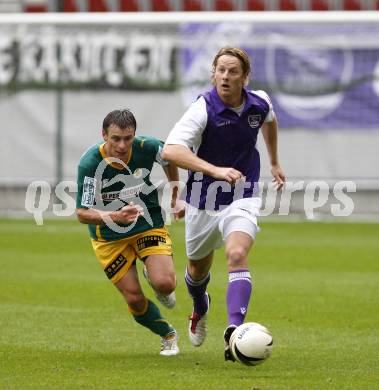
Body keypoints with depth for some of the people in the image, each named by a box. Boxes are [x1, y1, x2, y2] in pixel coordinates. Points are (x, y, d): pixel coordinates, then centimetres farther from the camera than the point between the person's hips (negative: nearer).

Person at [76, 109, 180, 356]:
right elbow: (82, 213, -26)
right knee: (135, 300, -3)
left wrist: (174, 196, 15)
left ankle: (154, 278, 18)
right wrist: (116, 216, -43)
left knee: (164, 283, -21)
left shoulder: (148, 148, -20)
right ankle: (168, 336, 27)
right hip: (109, 237, -1)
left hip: (149, 224, 1)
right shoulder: (89, 164, -27)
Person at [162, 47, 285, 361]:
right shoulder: (203, 109, -22)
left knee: (237, 255, -27)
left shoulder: (259, 103, -8)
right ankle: (200, 307, 55)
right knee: (198, 270, 19)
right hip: (203, 202, -1)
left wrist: (275, 163, 28)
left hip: (242, 199, 1)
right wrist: (216, 170, -47)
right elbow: (170, 150, -37)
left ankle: (235, 331, -37)